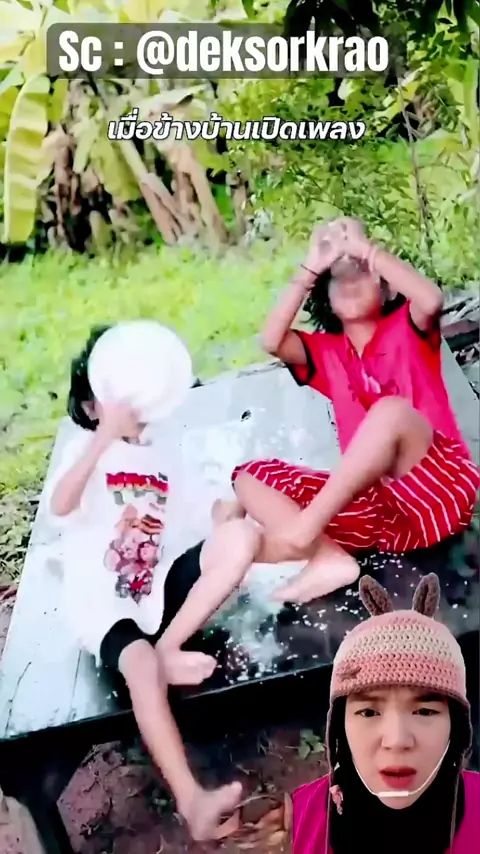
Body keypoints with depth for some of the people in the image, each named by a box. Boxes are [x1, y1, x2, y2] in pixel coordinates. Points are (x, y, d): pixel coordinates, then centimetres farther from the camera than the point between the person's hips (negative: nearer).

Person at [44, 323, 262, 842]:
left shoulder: (161, 457, 16)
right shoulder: (84, 448, -1)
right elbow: (59, 505, -23)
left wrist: (224, 517, -8)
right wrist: (106, 435, -35)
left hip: (158, 588, 5)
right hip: (101, 601, -5)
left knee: (241, 536, -18)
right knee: (142, 667, -37)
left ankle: (169, 648, -17)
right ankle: (190, 800, -37)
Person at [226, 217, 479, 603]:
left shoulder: (406, 329, 9)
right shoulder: (326, 352, 18)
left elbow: (432, 300, -16)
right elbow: (272, 341, -2)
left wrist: (364, 248, -8)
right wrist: (312, 268, 0)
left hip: (438, 490, -4)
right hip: (373, 499, 5)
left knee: (392, 409, -33)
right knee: (250, 476, -6)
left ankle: (303, 529, -35)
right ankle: (328, 557, -33)